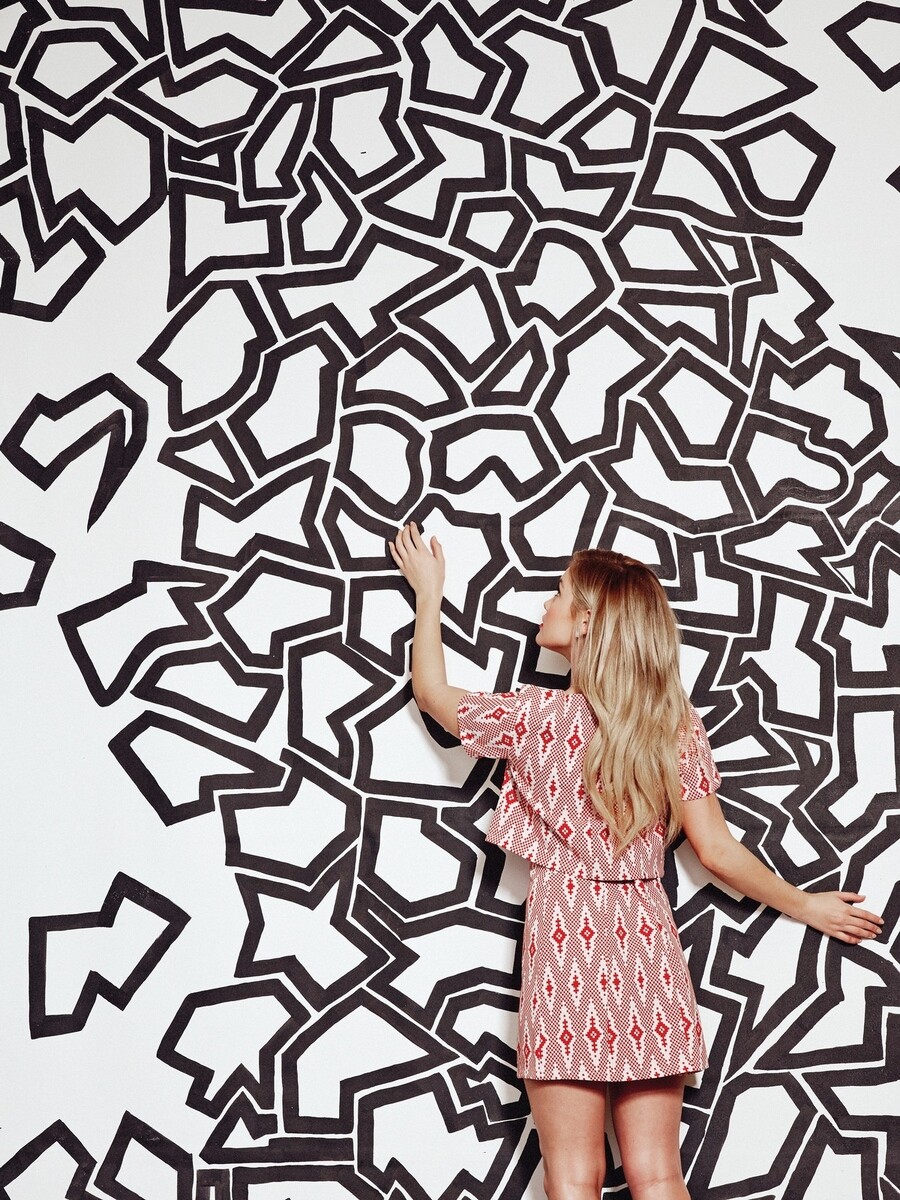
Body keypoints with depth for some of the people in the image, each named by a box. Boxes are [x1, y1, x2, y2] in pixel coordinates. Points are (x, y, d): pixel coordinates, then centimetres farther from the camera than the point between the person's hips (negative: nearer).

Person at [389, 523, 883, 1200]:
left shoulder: (539, 718, -8)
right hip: (648, 951, 4)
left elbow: (433, 690, 8)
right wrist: (805, 905, 16)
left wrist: (429, 592, 22)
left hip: (569, 953, -3)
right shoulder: (677, 725, 0)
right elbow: (717, 851, 1)